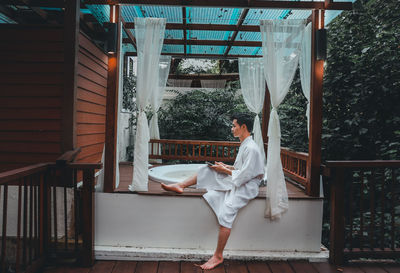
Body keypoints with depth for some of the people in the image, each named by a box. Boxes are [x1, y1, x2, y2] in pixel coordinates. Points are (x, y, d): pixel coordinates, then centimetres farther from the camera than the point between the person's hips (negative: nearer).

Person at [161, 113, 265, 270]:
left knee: (226, 212, -26)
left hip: (247, 186, -10)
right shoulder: (244, 145, 11)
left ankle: (218, 256, -15)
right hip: (237, 180, 10)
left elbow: (243, 176, -23)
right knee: (208, 170, 2)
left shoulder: (251, 149, -19)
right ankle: (180, 186, 8)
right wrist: (227, 167, 6)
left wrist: (225, 170, -13)